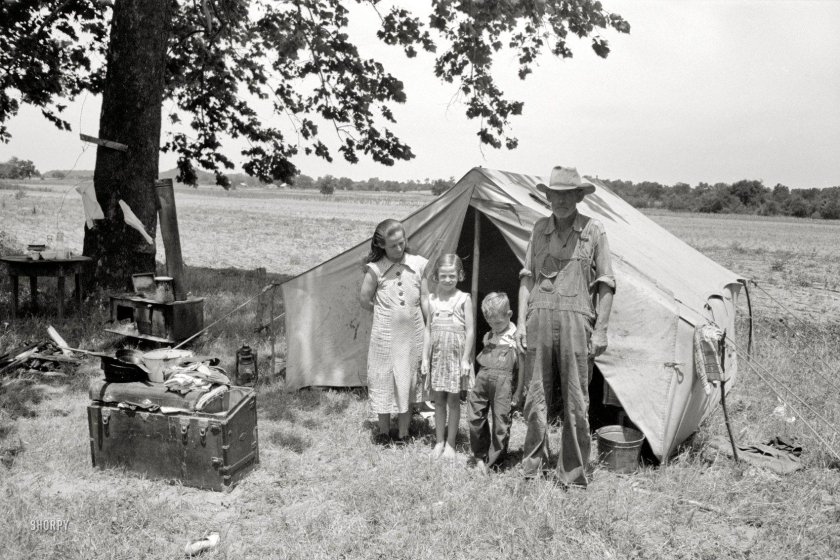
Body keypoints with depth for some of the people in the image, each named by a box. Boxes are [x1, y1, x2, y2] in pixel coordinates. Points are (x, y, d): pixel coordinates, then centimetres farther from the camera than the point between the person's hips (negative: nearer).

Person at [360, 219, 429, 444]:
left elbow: (425, 299, 3)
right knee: (384, 381, 9)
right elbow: (364, 299, 0)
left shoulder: (419, 264, -3)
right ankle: (384, 431, 27)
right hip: (385, 334, -1)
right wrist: (385, 313, 6)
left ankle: (403, 431, 25)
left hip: (413, 334, 2)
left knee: (408, 382, 10)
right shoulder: (375, 269, -9)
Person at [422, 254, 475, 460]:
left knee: (453, 400, 5)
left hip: (456, 355, -3)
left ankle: (450, 444, 16)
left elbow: (469, 330, -5)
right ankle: (439, 442, 21)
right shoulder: (432, 299, 5)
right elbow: (428, 330, 8)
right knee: (438, 400, 10)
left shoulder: (464, 299, -5)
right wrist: (425, 357, 4)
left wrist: (466, 359, -9)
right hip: (437, 355, 3)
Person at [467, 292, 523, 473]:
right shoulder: (488, 336, 16)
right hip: (482, 377, 6)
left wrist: (518, 392, -4)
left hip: (502, 380, -6)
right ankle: (480, 456, 19)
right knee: (475, 417, 4)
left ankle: (493, 461, 11)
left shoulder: (516, 336, -2)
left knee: (501, 420, -1)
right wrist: (476, 380, 14)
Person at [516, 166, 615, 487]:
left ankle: (573, 472, 16)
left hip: (575, 320, -3)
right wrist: (522, 321, 5)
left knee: (576, 401, 2)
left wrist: (600, 329, -4)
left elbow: (606, 284, 1)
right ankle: (533, 464, 23)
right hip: (539, 318, 3)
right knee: (536, 396, 8)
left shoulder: (593, 231, 1)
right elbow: (527, 277, 12)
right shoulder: (540, 229, 10)